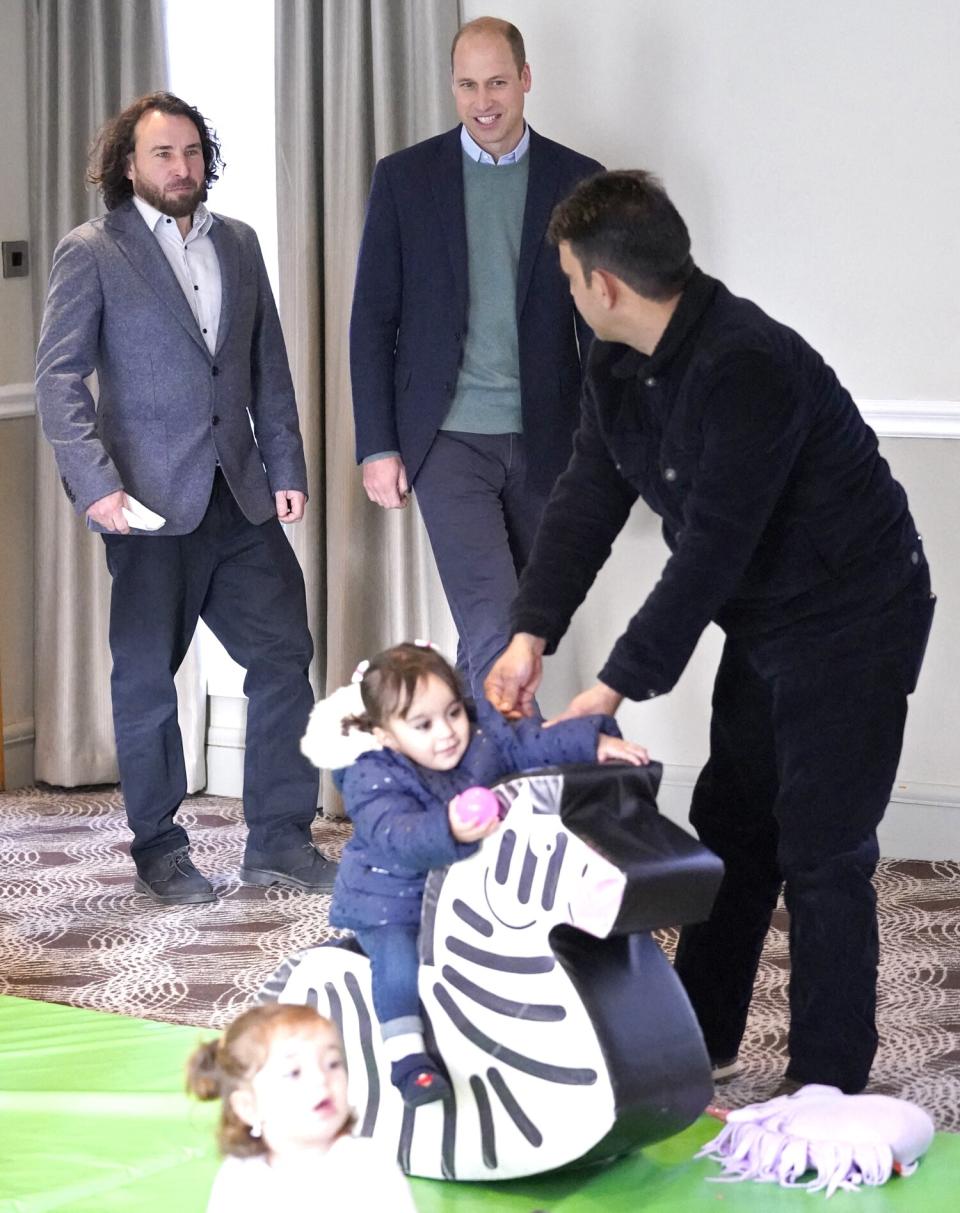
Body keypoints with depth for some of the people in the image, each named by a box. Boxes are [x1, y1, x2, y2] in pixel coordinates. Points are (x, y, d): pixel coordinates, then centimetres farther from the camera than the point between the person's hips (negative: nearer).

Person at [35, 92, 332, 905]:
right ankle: (159, 850, 16)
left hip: (241, 498, 5)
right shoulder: (91, 253, -3)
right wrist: (95, 485, -17)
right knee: (147, 679, 4)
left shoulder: (238, 243, 12)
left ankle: (279, 839, 11)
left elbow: (270, 366, 14)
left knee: (284, 656, 1)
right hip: (151, 502, -4)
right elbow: (59, 378, -8)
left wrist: (287, 466, 6)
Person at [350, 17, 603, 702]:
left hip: (544, 441, 2)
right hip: (449, 439, -2)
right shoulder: (405, 177, 2)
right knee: (495, 627, -12)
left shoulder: (577, 181, 4)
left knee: (514, 623, 10)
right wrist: (377, 446, -3)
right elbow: (372, 321, 3)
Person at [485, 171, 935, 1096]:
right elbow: (586, 500, -2)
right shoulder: (619, 367, -1)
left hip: (852, 618, -9)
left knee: (821, 854, -6)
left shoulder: (746, 367, -31)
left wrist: (623, 682, -27)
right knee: (730, 827, 16)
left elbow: (713, 547, -31)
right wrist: (532, 631, -15)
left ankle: (827, 1084, 4)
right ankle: (702, 1036, 29)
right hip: (763, 619, 9)